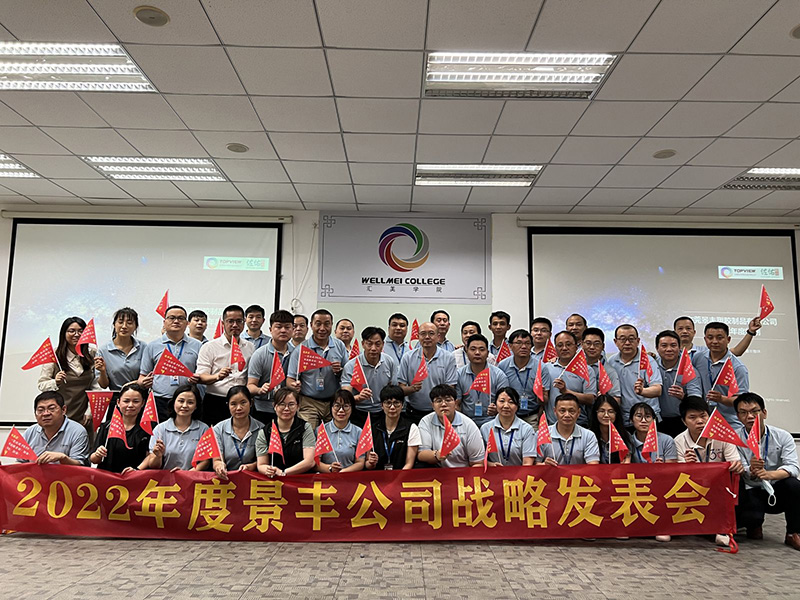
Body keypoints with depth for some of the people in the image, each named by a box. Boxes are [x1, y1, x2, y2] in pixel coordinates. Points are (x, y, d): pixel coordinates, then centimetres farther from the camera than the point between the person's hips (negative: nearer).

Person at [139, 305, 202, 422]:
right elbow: (143, 374, 15)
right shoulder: (152, 346, 13)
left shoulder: (197, 346, 12)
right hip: (160, 402, 0)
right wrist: (143, 382, -6)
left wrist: (198, 379, -8)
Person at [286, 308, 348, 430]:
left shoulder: (340, 346, 7)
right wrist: (294, 385, -24)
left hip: (334, 402, 2)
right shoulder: (300, 350, 0)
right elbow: (290, 379, -2)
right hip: (308, 403, -2)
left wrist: (340, 371, -11)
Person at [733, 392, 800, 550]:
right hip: (751, 493, -1)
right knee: (751, 517, -32)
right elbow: (739, 474, -14)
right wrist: (751, 471, -39)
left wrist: (770, 474, -38)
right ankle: (754, 526, 11)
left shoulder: (782, 436, -4)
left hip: (777, 493, 2)